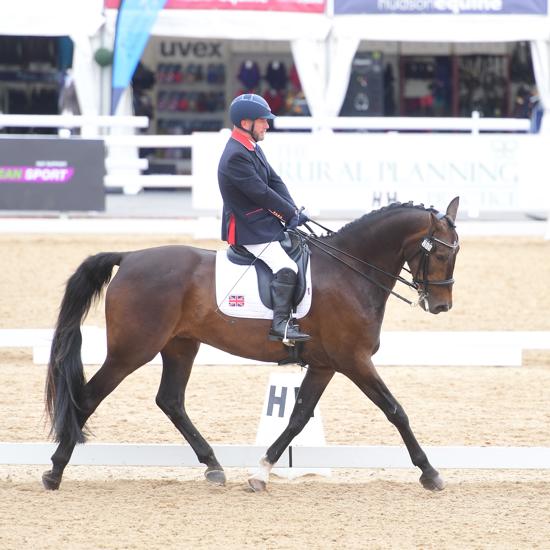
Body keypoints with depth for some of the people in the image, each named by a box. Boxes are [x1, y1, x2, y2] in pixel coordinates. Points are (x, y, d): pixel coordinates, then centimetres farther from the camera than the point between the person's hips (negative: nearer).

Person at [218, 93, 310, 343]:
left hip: (267, 223, 11)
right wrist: (291, 214, -13)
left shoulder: (252, 149, 12)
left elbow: (275, 181, 10)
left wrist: (293, 211, -5)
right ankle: (281, 324, -24)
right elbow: (261, 193, -22)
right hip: (249, 231, -11)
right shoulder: (236, 156, -21)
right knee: (286, 268, -24)